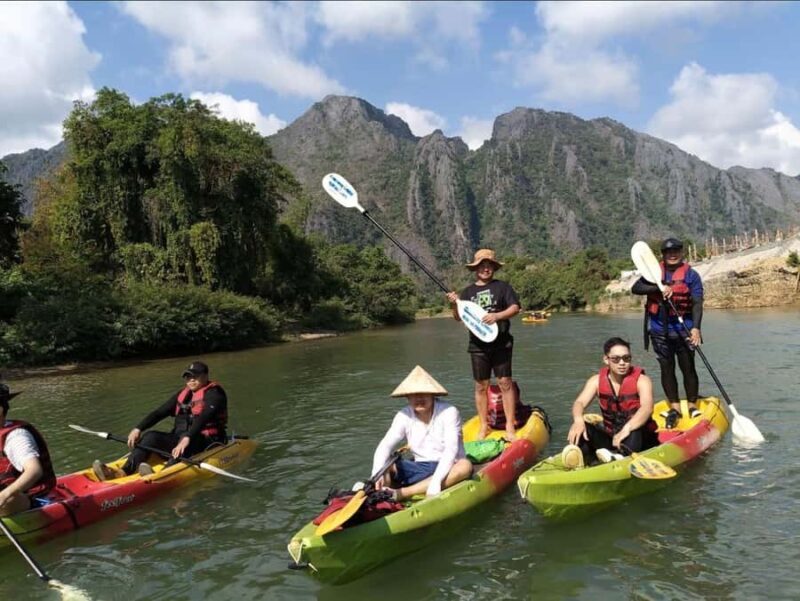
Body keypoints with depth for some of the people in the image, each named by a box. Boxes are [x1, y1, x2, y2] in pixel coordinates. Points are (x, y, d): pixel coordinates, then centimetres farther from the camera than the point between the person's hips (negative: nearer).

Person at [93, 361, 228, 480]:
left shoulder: (214, 394, -7)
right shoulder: (182, 394, 15)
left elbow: (203, 419, -24)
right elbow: (159, 413, 8)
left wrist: (186, 439, -39)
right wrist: (138, 429, -7)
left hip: (208, 442, -6)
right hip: (180, 438, 6)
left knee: (185, 436, -37)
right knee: (150, 436, -15)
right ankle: (123, 472, -34)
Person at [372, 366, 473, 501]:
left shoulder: (449, 412, -12)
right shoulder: (404, 416, -1)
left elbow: (451, 450, -22)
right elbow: (385, 446, -12)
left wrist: (436, 481, -35)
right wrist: (377, 473, -32)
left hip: (447, 469, -3)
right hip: (420, 469, 4)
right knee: (384, 464, -15)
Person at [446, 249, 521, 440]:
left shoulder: (502, 287, 4)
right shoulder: (467, 292, 11)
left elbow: (515, 307, -4)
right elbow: (459, 318, 9)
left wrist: (497, 316, -19)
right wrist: (454, 305, -11)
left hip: (501, 343, -2)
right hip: (477, 345, 2)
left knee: (505, 383, -3)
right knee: (481, 385, 6)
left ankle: (510, 427, 2)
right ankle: (484, 427, 15)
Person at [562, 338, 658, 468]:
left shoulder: (641, 380, -10)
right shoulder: (597, 380, 0)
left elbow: (647, 408, -29)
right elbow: (580, 402, -16)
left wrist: (627, 428, -49)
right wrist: (578, 420, -41)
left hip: (640, 438, -3)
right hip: (610, 435, 4)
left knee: (634, 429, -36)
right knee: (582, 427, -22)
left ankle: (622, 455, -64)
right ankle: (581, 454, -50)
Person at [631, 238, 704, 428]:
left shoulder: (691, 275, -1)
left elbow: (697, 303, -10)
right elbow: (635, 288, -4)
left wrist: (695, 328, -23)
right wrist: (658, 288, -19)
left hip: (683, 329, -2)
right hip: (659, 329, 3)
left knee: (688, 368, 0)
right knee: (666, 369, 8)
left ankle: (692, 406, 15)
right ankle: (674, 407, 19)